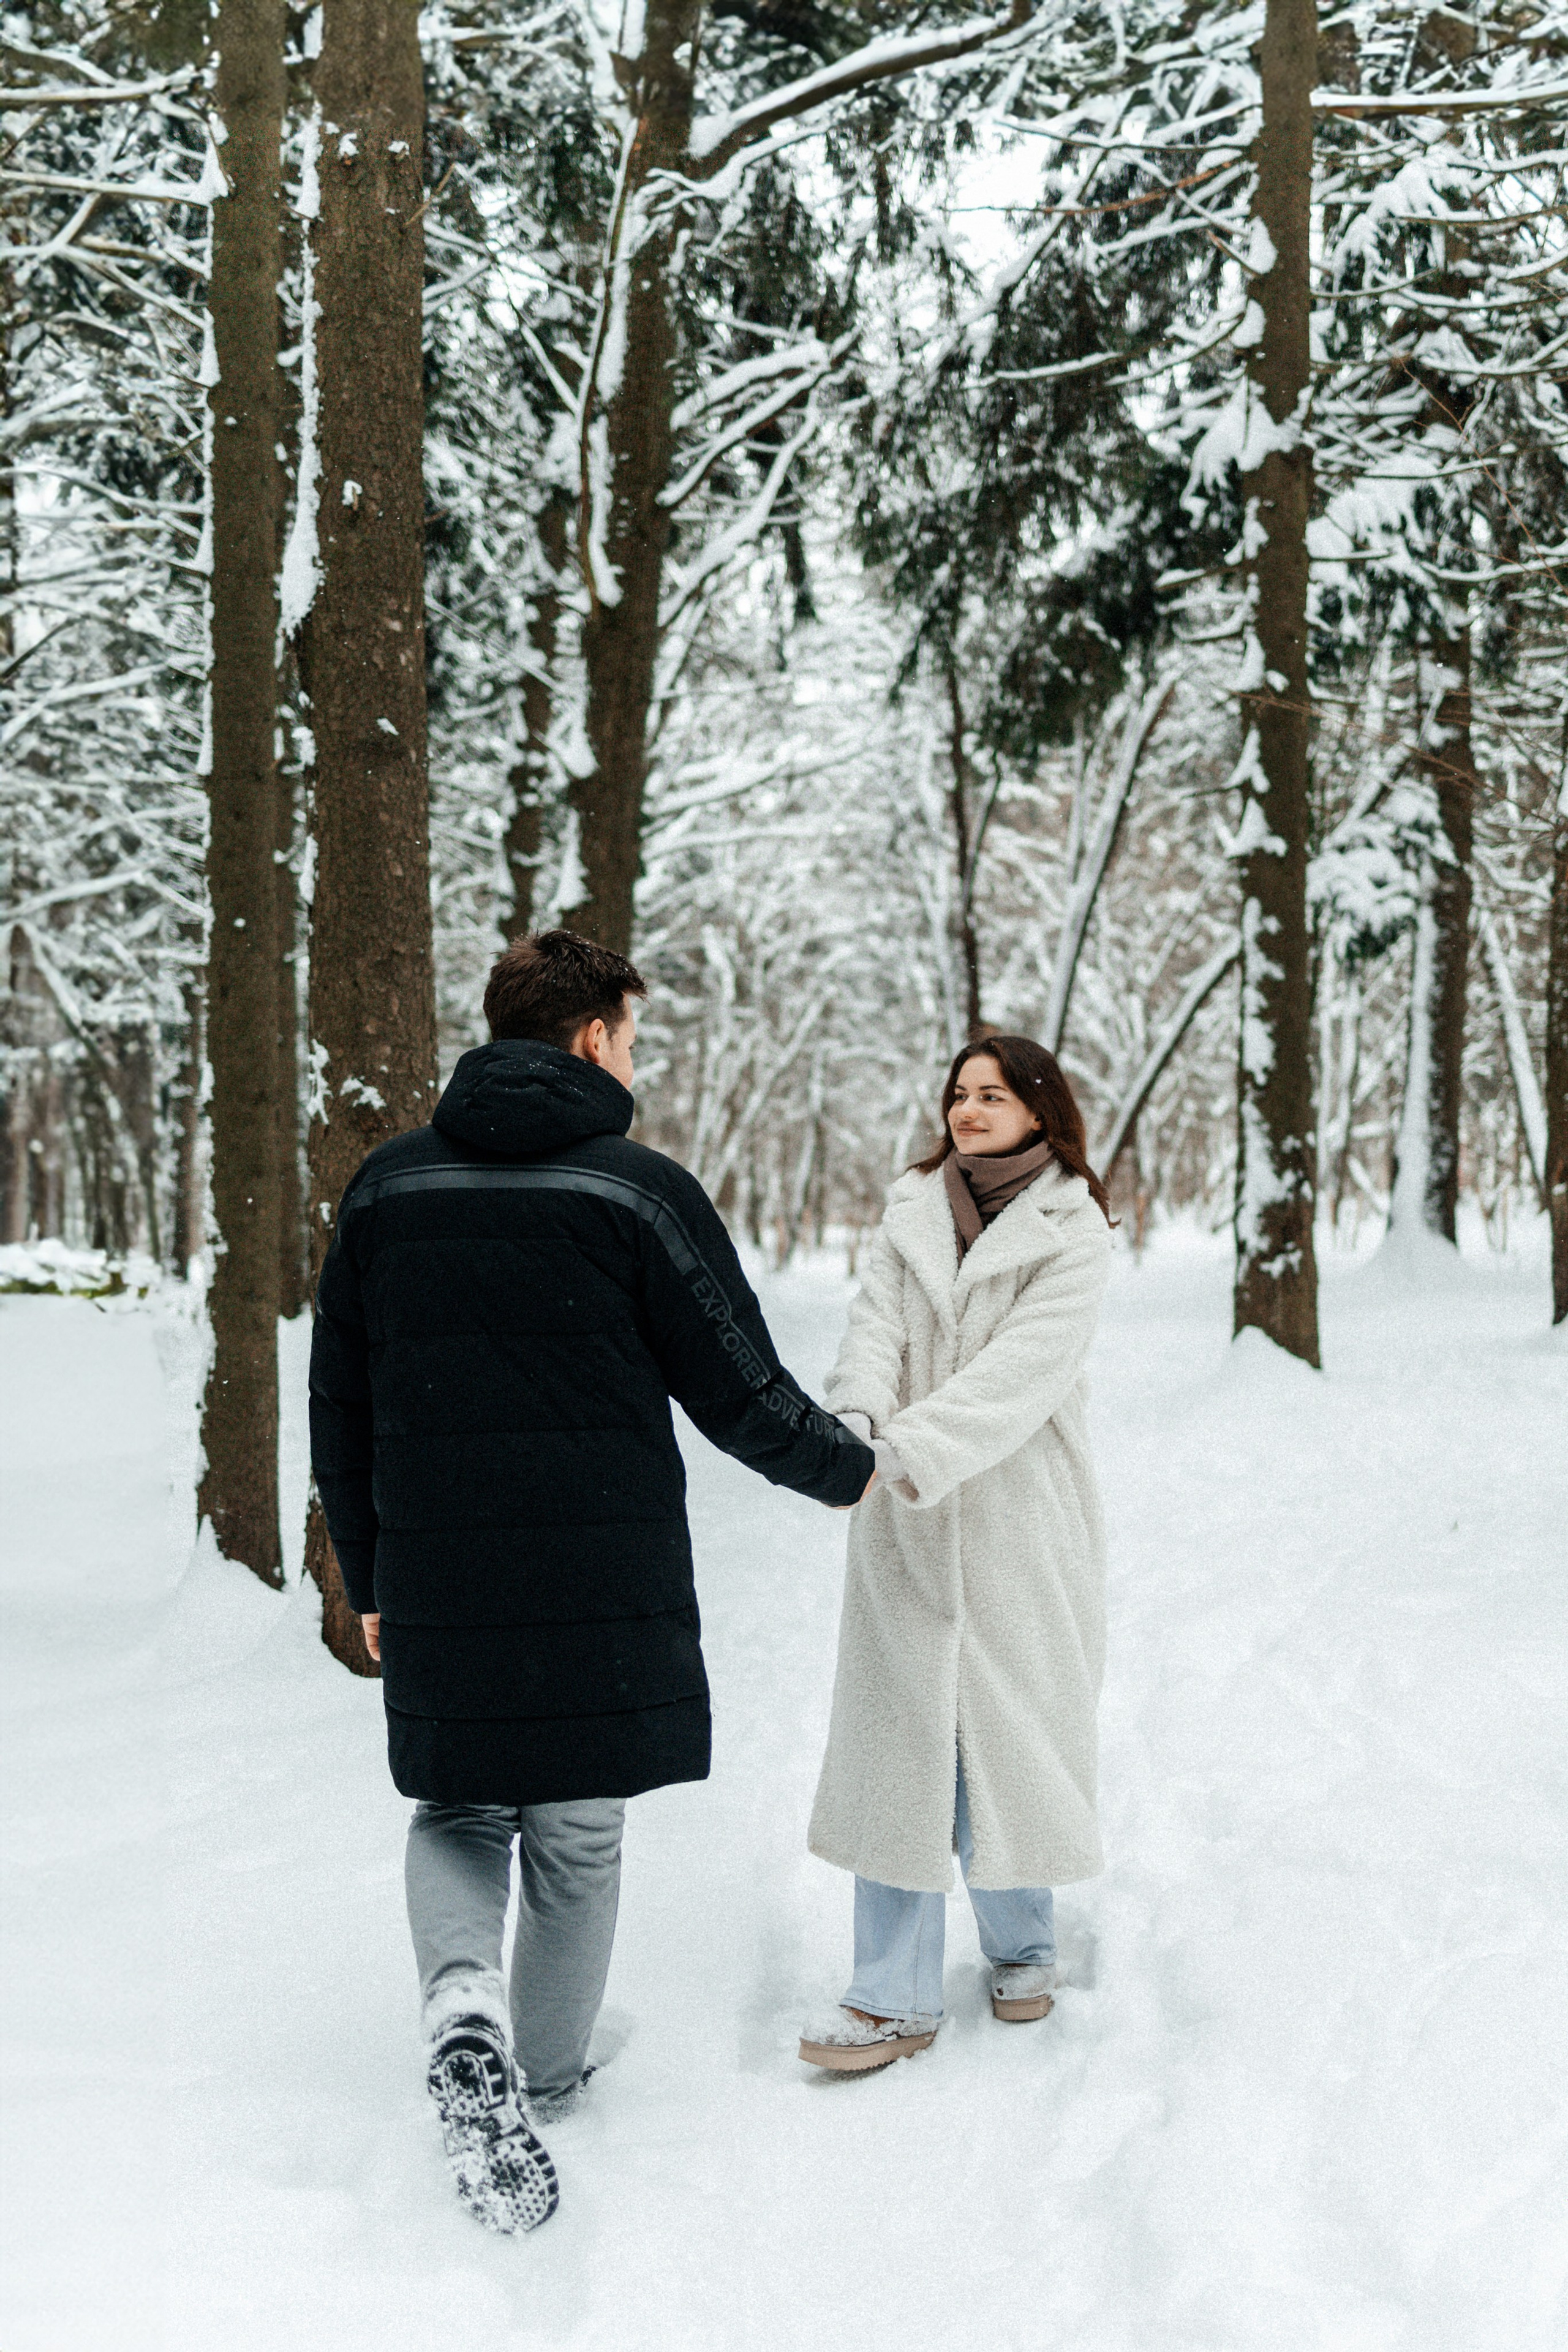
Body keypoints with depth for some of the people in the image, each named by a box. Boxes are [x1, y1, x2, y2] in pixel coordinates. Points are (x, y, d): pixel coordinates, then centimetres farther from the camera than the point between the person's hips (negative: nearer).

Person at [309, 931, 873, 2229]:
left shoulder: (388, 1187, 5)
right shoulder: (641, 1191, -8)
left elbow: (337, 1409, 9)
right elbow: (743, 1395, -5)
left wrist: (369, 1580, 20)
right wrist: (851, 1471, 15)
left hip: (435, 1590, 3)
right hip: (607, 1589, -3)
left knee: (458, 1813, 19)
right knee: (577, 1841, 14)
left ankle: (464, 2001, -7)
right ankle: (544, 2082, 27)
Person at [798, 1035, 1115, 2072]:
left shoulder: (1073, 1233, -5)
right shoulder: (912, 1211, 10)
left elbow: (1021, 1368, -17)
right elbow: (877, 1329, -3)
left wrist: (901, 1451, -28)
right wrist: (854, 1423, -24)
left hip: (1018, 1519, -3)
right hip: (905, 1523, 3)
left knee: (1011, 1734, 6)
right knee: (895, 1745, 0)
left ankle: (1023, 1946, 30)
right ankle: (895, 1998, 4)